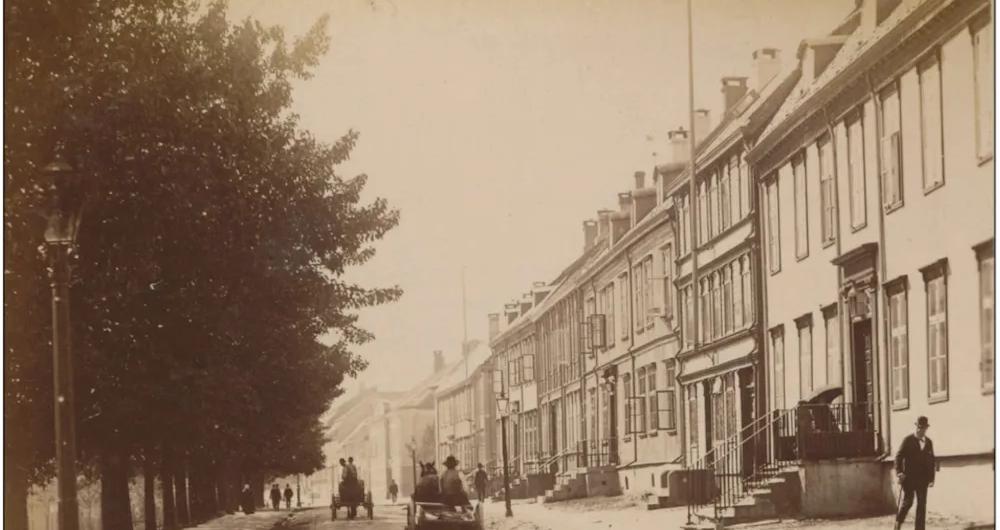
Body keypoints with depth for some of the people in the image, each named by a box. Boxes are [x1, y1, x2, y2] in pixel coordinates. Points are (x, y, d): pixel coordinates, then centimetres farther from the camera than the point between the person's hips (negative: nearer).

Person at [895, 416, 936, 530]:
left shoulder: (929, 442, 12)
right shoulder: (908, 440, -1)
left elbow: (931, 461, 14)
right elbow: (899, 456, -5)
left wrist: (931, 478, 8)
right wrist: (899, 472, -18)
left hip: (922, 478, 4)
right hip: (909, 477, -4)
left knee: (922, 504, 1)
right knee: (907, 501, -5)